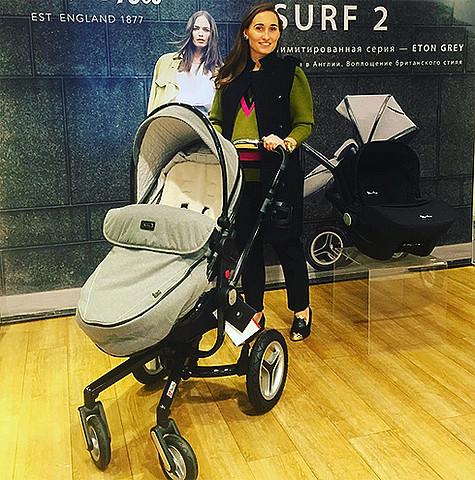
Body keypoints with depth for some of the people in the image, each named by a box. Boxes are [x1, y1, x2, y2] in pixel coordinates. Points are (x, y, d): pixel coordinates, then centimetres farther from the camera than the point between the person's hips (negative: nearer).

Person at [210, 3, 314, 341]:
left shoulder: (290, 72, 1)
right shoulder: (230, 74, 12)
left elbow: (305, 123, 0)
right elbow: (216, 119, 19)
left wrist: (286, 142, -20)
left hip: (279, 174, -4)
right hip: (238, 173, 4)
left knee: (285, 241, 2)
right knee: (247, 243, 9)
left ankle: (301, 310, 22)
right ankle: (255, 311, 25)